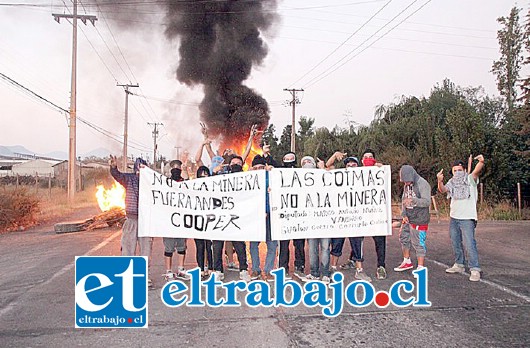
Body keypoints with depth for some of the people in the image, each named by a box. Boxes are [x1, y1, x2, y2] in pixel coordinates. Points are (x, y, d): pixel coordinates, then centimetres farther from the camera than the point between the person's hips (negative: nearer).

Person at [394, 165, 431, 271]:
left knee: (418, 243, -3)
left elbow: (427, 202, -23)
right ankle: (407, 262, 34)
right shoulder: (407, 185, 8)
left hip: (419, 220, -8)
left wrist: (413, 200, -39)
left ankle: (421, 267, 8)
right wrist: (404, 214, 0)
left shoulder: (423, 184, -15)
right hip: (408, 219, 8)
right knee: (404, 239, 16)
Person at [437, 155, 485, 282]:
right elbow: (443, 190, -9)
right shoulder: (452, 182, 8)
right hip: (454, 218, 6)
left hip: (467, 218, -6)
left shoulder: (470, 179, -5)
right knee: (456, 243, 15)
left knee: (469, 244, -11)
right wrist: (440, 181, -32)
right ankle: (459, 265, 29)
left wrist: (481, 162, -48)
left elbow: (476, 171, -26)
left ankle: (475, 270, -6)